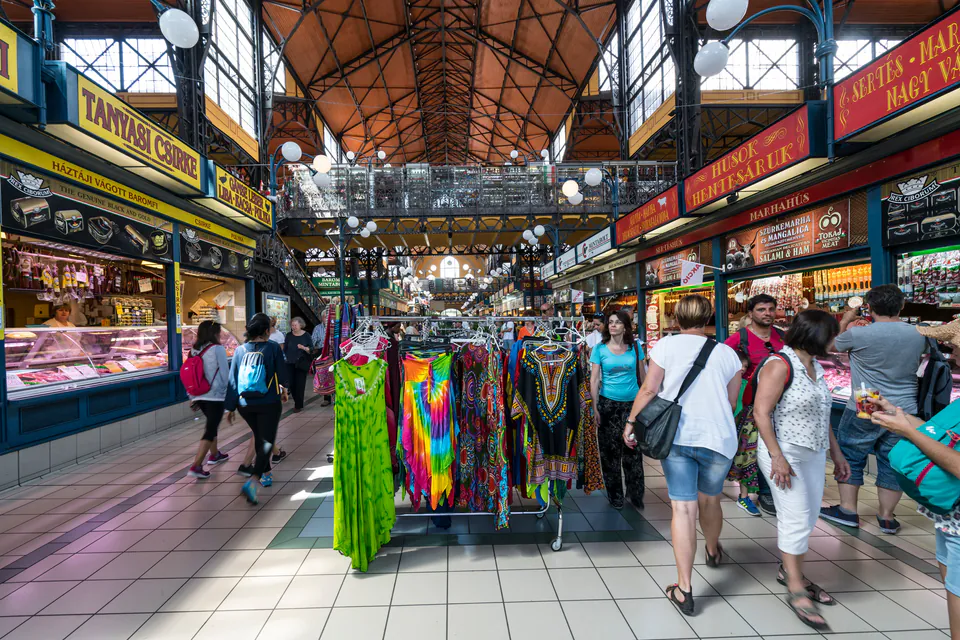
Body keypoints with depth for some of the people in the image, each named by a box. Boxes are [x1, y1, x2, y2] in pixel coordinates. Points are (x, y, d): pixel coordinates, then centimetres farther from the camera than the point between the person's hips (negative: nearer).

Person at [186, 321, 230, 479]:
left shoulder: (194, 350, 6)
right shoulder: (217, 349, -12)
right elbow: (225, 374, -9)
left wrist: (192, 396, 20)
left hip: (199, 395, 7)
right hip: (215, 395, -7)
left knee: (211, 424, 25)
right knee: (210, 430, -4)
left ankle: (214, 454, 39)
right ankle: (195, 467, -10)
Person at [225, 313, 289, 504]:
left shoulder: (240, 350, 0)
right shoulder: (273, 348, -10)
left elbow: (232, 380, 1)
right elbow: (282, 373, -1)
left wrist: (230, 407, 8)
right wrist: (283, 389, 21)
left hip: (245, 404, 5)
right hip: (269, 403, -4)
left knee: (259, 438, 22)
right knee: (267, 441, -2)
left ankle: (266, 474, 36)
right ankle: (252, 481, -20)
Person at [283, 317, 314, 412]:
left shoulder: (306, 335, 0)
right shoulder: (289, 336, 6)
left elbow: (311, 350, -3)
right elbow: (284, 349, 11)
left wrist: (304, 348, -21)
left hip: (301, 364, -2)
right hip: (290, 364, 2)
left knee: (300, 384, -1)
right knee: (290, 383, -1)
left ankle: (298, 405, 10)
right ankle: (297, 401, 23)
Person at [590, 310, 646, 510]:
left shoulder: (635, 347, 1)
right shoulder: (600, 349, -3)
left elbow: (642, 376, 7)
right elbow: (594, 380, -4)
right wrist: (595, 408, -7)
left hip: (632, 403, 1)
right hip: (608, 404, 0)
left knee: (632, 451, 2)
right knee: (610, 450, 8)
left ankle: (635, 493, 19)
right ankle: (615, 495, 23)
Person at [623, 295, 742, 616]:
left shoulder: (667, 345, -4)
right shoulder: (727, 353, 2)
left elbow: (649, 389, -7)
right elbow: (731, 402, 9)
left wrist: (631, 422, 3)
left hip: (676, 436, -2)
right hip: (718, 438, 2)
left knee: (683, 508, 2)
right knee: (709, 500, 24)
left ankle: (684, 590, 4)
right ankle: (713, 550, 51)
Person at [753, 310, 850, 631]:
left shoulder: (815, 367, 11)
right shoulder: (780, 364, -15)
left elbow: (822, 415, 18)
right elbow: (761, 412, -20)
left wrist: (836, 454, 18)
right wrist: (777, 457, -22)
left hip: (813, 454, 9)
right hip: (785, 454, -8)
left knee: (807, 519, 14)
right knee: (796, 519, -5)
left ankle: (790, 571, 30)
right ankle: (796, 590, 7)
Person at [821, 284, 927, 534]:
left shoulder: (858, 334, -19)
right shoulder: (919, 335, -1)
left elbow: (832, 344, 2)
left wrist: (845, 322, 19)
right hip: (904, 410, 5)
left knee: (850, 458, 10)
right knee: (893, 463, 14)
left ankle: (848, 510, 18)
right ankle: (886, 516, 23)